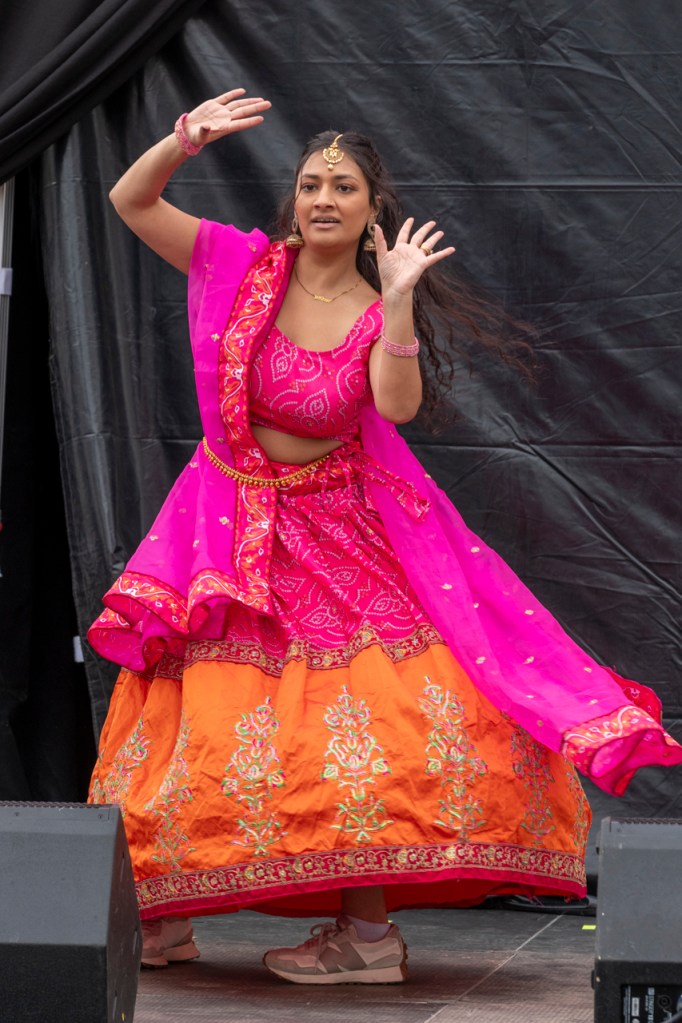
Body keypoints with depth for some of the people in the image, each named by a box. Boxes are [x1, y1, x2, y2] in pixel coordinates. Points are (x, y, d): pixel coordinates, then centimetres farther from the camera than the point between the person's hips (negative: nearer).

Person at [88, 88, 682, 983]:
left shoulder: (376, 313, -5)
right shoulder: (247, 266, -3)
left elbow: (399, 405, -24)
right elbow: (130, 201, -5)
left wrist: (400, 302, -32)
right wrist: (187, 140, -20)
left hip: (340, 532, 0)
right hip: (232, 530, 0)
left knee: (368, 723, -11)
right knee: (204, 724, 0)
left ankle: (365, 924, -4)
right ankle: (162, 919, 10)